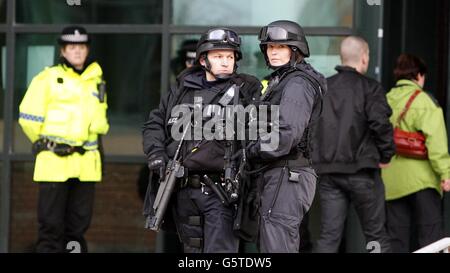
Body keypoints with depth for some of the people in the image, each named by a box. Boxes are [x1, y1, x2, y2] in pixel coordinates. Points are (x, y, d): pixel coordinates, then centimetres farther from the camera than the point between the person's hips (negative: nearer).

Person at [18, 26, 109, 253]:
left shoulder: (96, 80, 13)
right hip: (54, 162, -5)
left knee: (79, 223, 7)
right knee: (51, 224, -4)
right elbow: (28, 118, -1)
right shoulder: (48, 79, -3)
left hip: (86, 163, 5)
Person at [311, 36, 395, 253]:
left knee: (329, 235, 4)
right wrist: (386, 156, -5)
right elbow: (381, 124, -18)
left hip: (328, 172, 4)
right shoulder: (369, 88, -8)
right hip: (361, 170, -4)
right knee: (376, 235, 7)